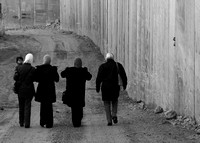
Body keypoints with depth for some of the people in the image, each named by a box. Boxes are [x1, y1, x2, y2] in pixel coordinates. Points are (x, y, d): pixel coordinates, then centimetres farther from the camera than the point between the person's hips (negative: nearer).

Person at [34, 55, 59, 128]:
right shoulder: (53, 69, -10)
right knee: (49, 106, 8)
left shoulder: (38, 68, -8)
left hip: (41, 89, 1)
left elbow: (36, 79, -5)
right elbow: (57, 79, -3)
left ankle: (42, 122, 21)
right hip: (50, 89, -1)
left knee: (43, 106, 17)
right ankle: (49, 124, 7)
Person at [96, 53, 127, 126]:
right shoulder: (118, 65, 4)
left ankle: (109, 120, 2)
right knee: (115, 101, 24)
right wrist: (124, 84, 12)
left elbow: (99, 78, -6)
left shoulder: (102, 66, -1)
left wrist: (97, 87, 0)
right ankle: (114, 115, 4)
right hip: (115, 87, 2)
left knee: (107, 103, 10)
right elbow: (124, 76, 2)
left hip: (105, 87, -2)